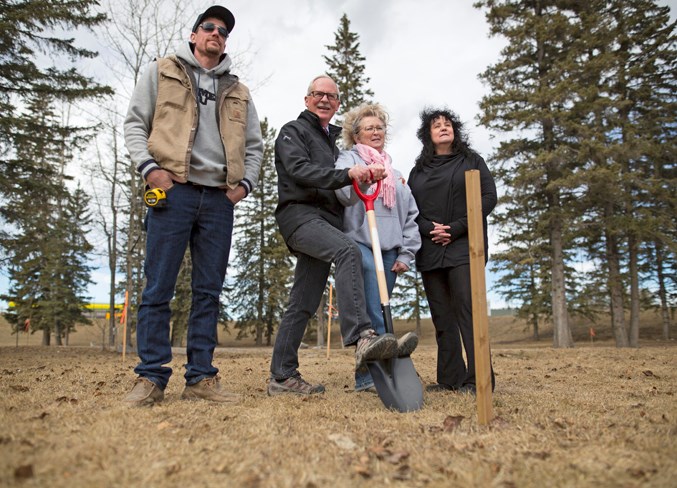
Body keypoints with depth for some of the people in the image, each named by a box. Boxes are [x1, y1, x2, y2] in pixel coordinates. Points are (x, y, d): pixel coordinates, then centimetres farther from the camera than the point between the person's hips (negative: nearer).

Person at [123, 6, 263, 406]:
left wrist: (246, 182, 5)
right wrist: (149, 166, -8)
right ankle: (151, 378, 3)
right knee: (159, 287, -4)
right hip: (173, 190, -3)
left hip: (220, 199, 3)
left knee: (209, 291, 2)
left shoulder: (239, 92, 22)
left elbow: (254, 144, 21)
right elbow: (135, 123, 8)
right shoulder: (162, 72, 14)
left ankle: (201, 377, 9)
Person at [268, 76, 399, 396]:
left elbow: (339, 188, 27)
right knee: (348, 251, -35)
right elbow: (299, 170, -13)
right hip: (300, 214, -7)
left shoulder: (332, 141, 29)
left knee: (303, 303, 4)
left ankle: (282, 377, 9)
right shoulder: (293, 131, 6)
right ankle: (362, 337, -46)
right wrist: (347, 174, -24)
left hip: (326, 221, 8)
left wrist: (368, 175, 9)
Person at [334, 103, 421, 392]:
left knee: (376, 308, 2)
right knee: (370, 268, -37)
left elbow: (410, 214, 20)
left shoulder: (394, 171, 25)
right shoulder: (348, 159, 11)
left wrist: (406, 254, 9)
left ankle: (366, 376, 6)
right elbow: (343, 192, -13)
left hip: (389, 250, 5)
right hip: (359, 242, -5)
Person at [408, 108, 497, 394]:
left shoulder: (472, 161, 11)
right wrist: (429, 228, -9)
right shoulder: (418, 171, 18)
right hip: (429, 250, 4)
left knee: (467, 309, -13)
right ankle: (450, 378, 9)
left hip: (464, 247, -3)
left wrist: (456, 229, -11)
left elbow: (488, 197, -1)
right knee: (442, 316, 4)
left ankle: (478, 378, -10)